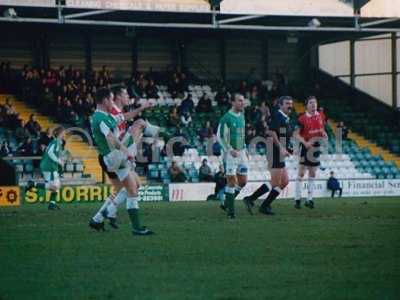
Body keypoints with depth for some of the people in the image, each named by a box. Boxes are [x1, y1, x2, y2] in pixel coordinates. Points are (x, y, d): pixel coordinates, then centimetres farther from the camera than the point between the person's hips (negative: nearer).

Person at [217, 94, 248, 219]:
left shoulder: (242, 116, 13)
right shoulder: (226, 118, -11)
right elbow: (220, 136, -13)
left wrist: (245, 150, 17)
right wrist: (230, 150, -20)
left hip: (241, 152, 8)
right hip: (231, 153, -8)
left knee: (243, 181, 7)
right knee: (231, 181, -8)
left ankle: (227, 203, 24)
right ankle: (230, 210, -2)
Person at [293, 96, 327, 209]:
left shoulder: (320, 116, 5)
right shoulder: (302, 118, -11)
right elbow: (295, 134, -13)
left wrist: (324, 134, -3)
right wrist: (305, 142, -26)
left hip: (316, 147, 5)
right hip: (306, 146, -5)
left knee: (312, 174, 9)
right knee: (301, 173, -4)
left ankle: (309, 199, 14)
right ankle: (297, 199, 1)